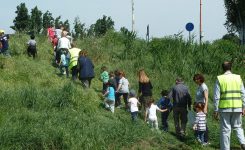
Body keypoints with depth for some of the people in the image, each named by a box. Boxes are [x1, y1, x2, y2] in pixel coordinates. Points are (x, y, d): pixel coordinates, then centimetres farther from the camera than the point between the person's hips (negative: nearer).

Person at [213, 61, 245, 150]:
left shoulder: (220, 79, -3)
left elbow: (216, 96, -6)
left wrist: (216, 110, -2)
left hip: (225, 108, -2)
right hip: (237, 108, 2)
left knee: (225, 129, 5)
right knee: (238, 126, 18)